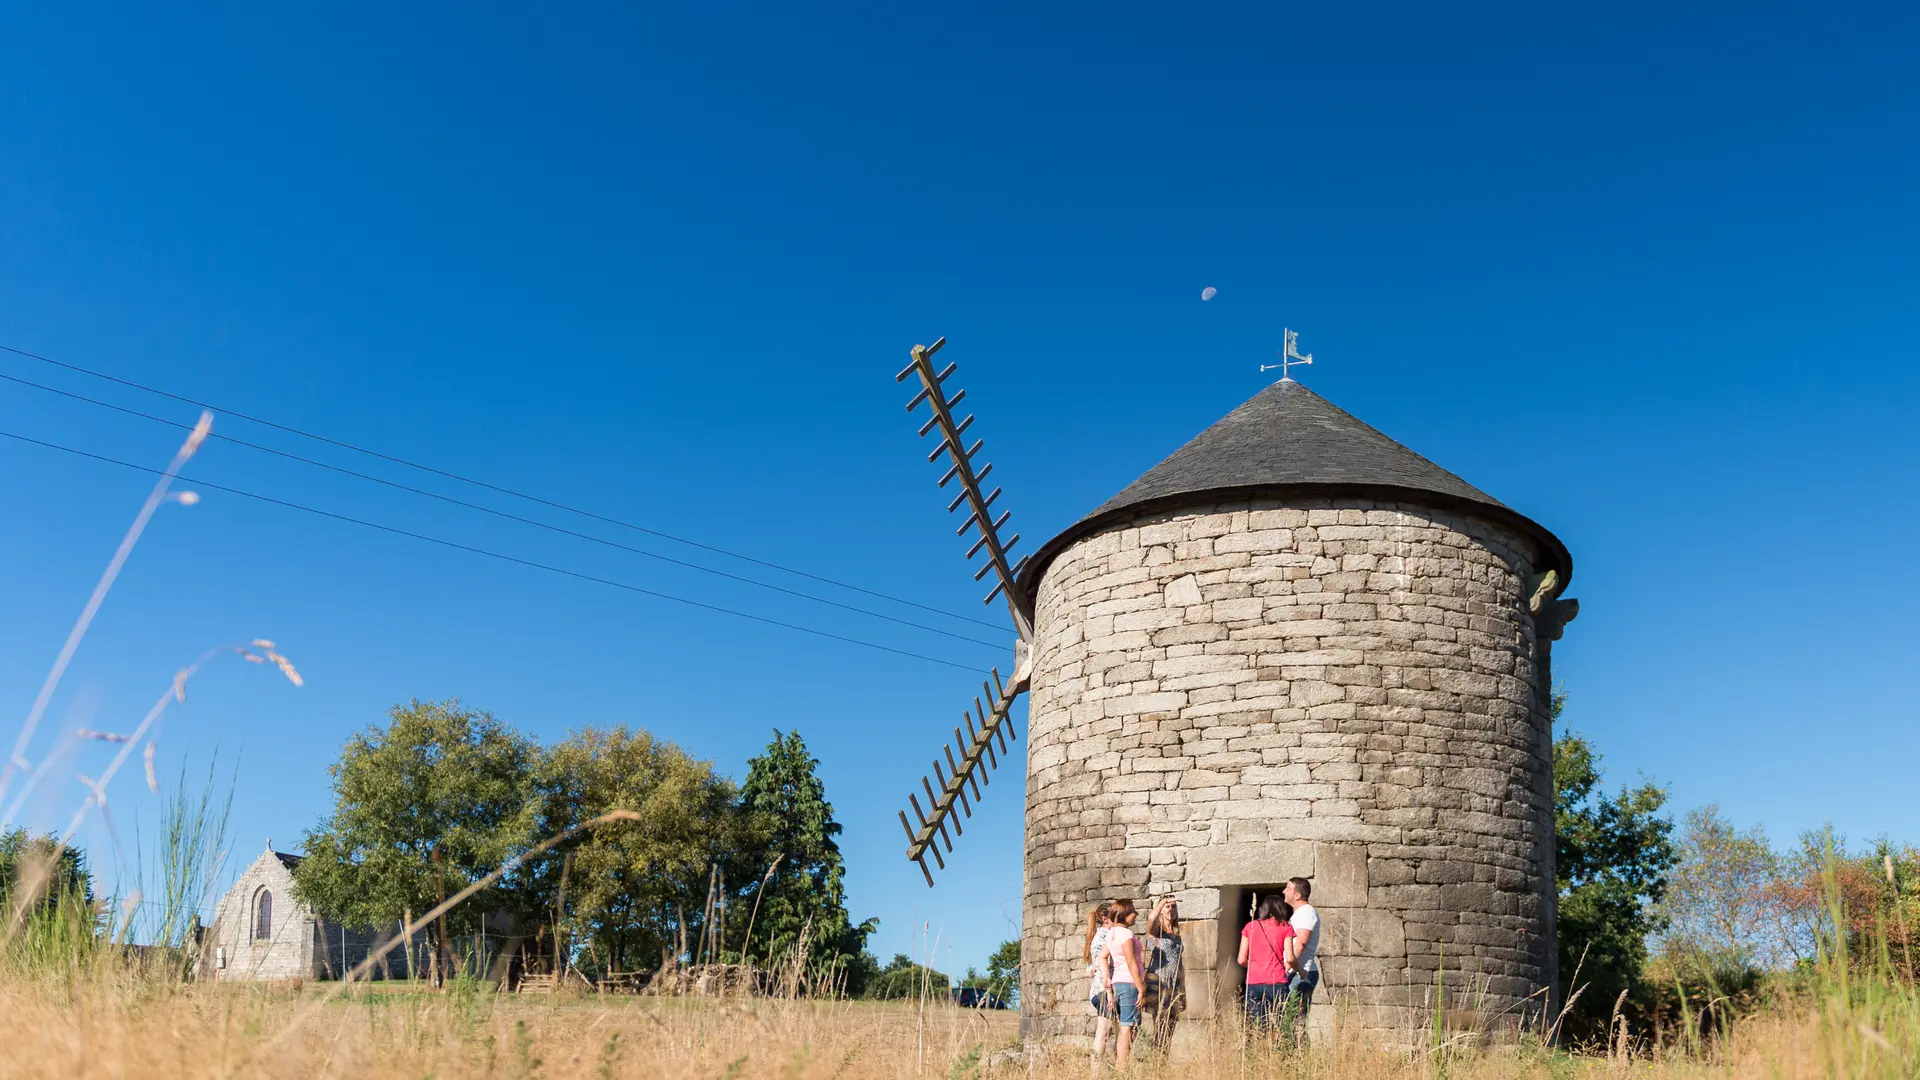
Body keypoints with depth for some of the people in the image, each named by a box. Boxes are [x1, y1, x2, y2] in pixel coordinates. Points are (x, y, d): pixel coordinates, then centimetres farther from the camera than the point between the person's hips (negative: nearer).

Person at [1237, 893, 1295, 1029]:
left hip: (1253, 984, 2)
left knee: (1258, 1028, 3)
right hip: (1277, 984, -2)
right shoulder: (1285, 927, 6)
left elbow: (1242, 960, 7)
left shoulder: (1250, 926, 11)